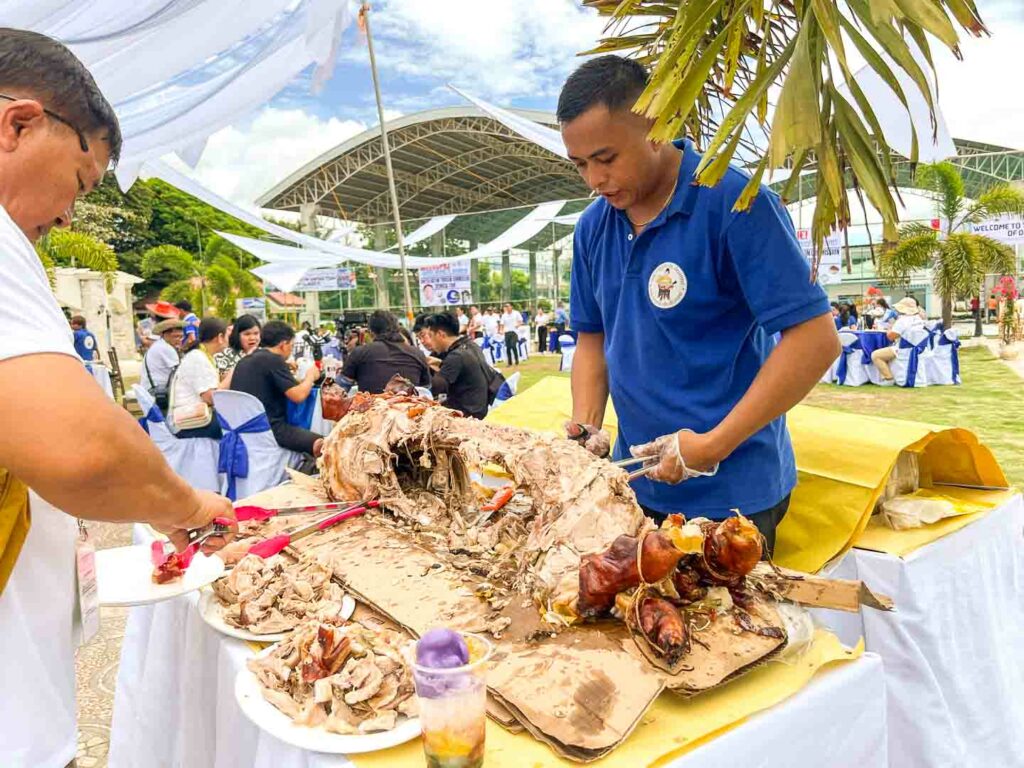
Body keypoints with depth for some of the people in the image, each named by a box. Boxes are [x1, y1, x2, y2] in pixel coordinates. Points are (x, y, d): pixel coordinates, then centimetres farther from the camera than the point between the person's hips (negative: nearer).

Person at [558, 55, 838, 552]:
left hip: (730, 491, -5)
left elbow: (815, 339, -19)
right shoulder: (592, 227, 3)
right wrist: (587, 427, -4)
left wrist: (714, 445, -21)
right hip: (634, 483, 6)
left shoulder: (735, 203, -16)